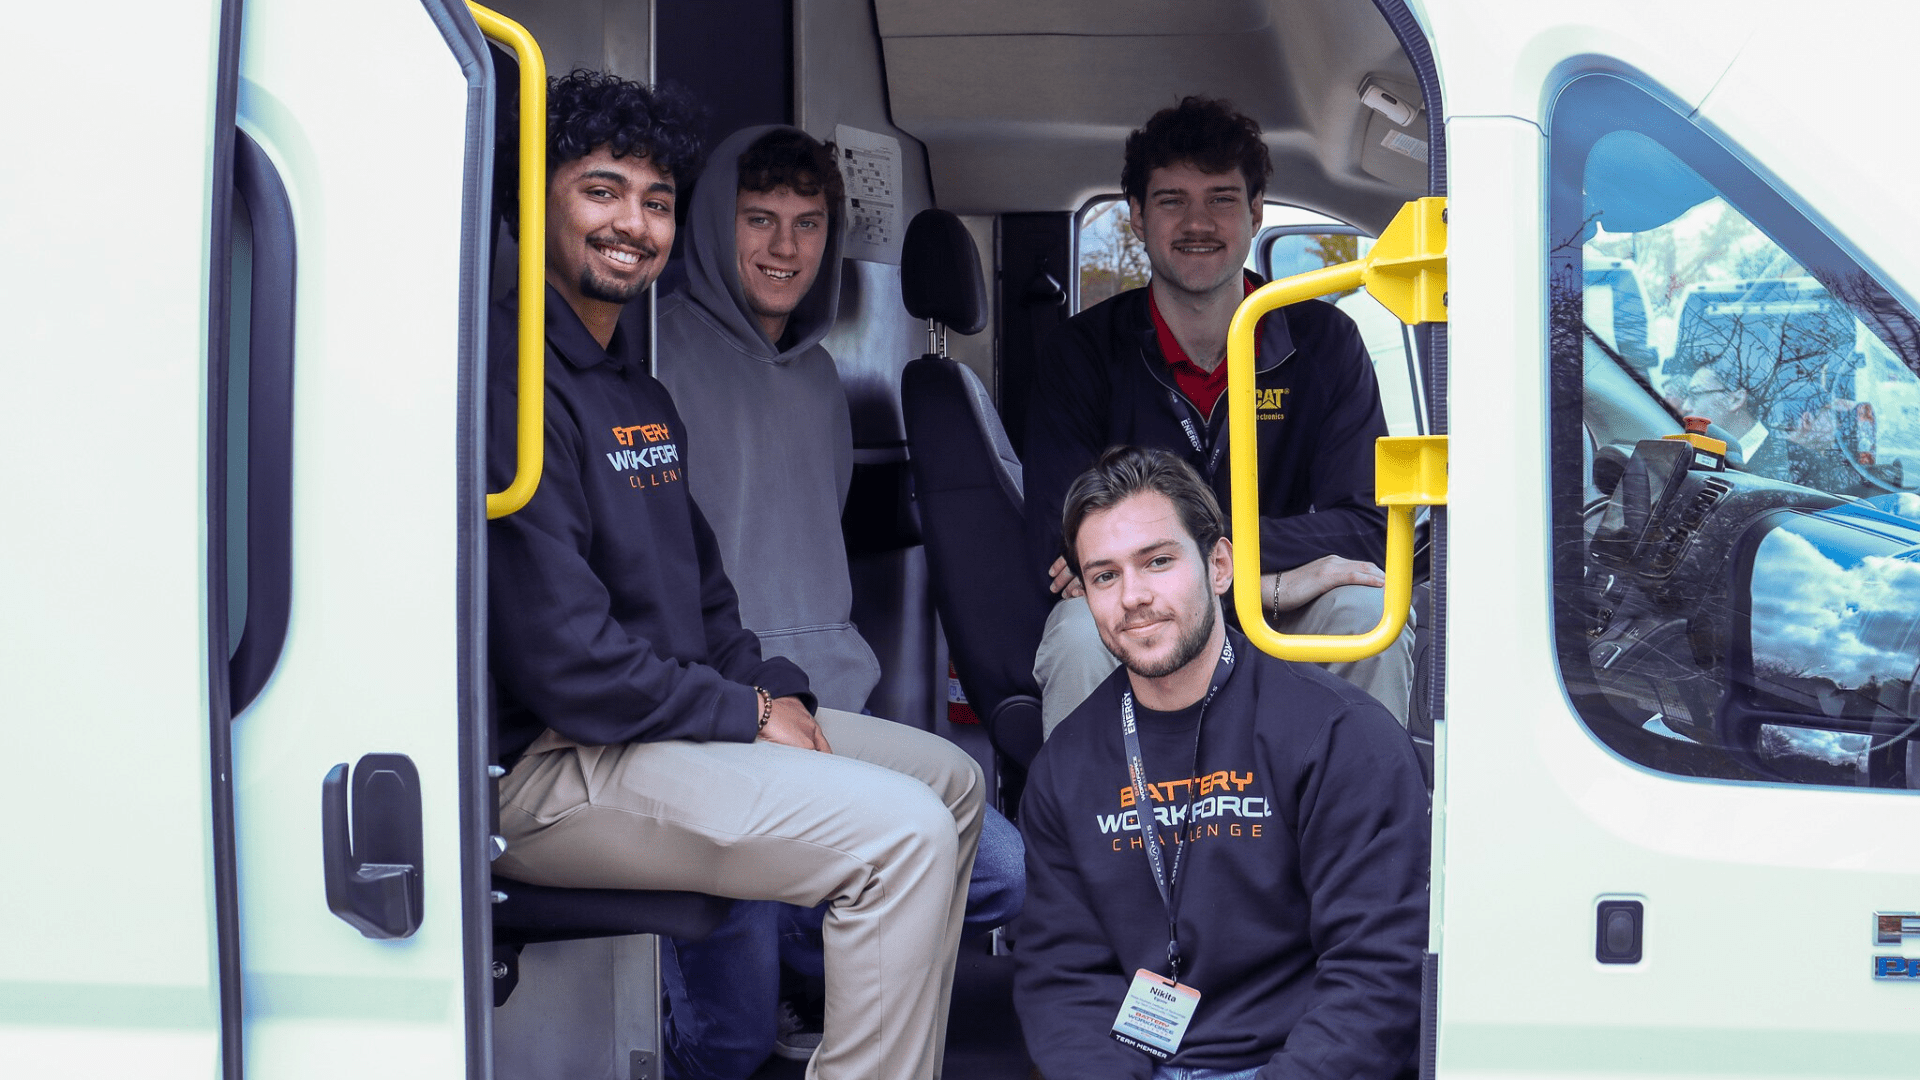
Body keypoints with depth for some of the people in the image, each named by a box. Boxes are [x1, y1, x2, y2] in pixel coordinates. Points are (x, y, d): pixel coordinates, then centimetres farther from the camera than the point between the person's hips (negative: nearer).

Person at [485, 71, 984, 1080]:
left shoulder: (641, 390, 18)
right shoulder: (512, 376, -16)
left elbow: (700, 593, 25)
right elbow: (561, 655, -22)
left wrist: (776, 687, 5)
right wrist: (745, 713, -12)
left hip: (672, 720, 11)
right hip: (547, 769, -11)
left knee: (950, 779, 15)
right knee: (902, 832, -21)